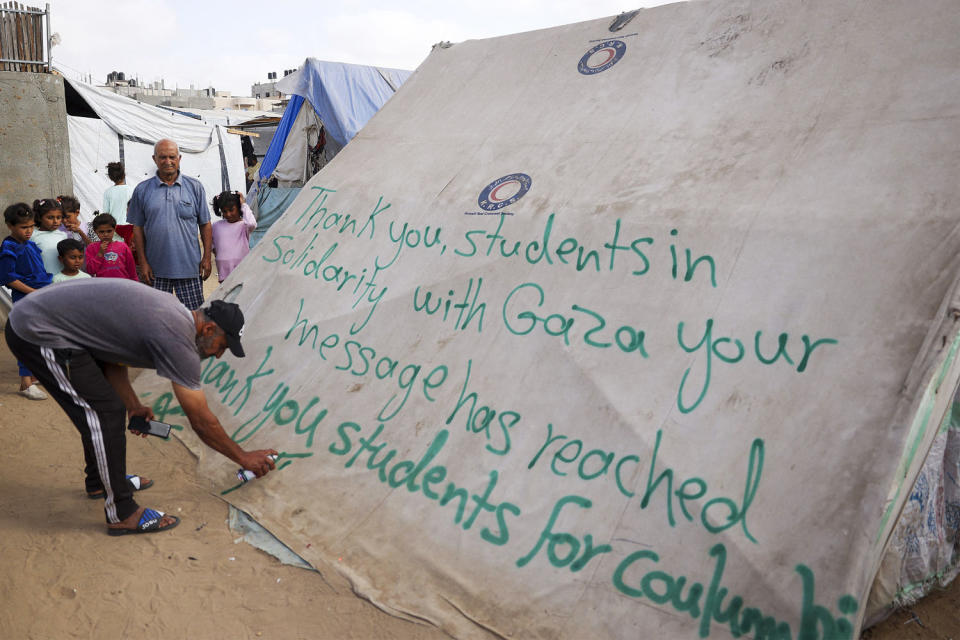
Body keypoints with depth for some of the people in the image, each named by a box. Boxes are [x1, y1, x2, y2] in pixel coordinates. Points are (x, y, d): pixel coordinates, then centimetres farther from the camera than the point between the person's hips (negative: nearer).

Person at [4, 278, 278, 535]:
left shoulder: (170, 308, 6)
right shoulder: (177, 338, -22)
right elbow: (201, 422, -15)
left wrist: (133, 406, 12)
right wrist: (244, 458, -4)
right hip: (37, 334, -10)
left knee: (104, 407, 19)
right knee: (105, 412, -10)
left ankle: (99, 480, 37)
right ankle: (122, 513, 0)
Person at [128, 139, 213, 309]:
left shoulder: (195, 187, 4)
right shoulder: (142, 190, 4)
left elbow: (205, 225, 6)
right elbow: (138, 228, 6)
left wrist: (207, 257, 1)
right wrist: (143, 262, 1)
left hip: (189, 267, -1)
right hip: (156, 269, 1)